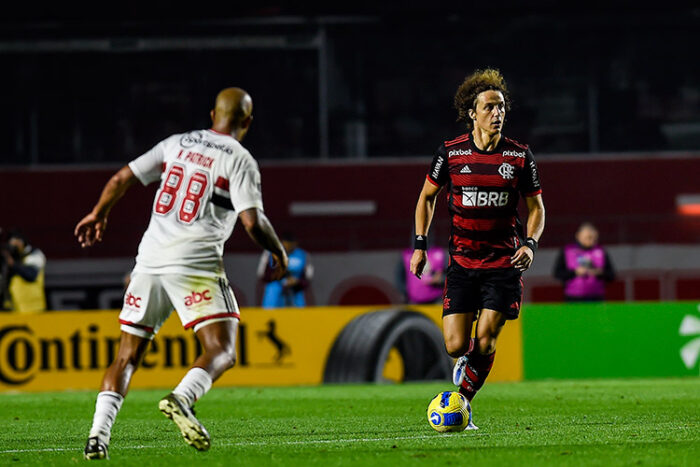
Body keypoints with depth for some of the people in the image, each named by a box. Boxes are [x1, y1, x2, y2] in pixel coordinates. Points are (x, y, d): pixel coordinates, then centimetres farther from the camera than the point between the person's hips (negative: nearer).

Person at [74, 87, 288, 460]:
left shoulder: (177, 144, 15)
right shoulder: (239, 159, 0)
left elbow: (121, 180, 16)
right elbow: (253, 222, -8)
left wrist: (98, 215, 33)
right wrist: (278, 251, 11)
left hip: (149, 259, 5)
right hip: (194, 261, -5)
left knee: (128, 355, 12)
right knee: (221, 353, -6)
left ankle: (98, 435, -4)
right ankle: (181, 398, -35)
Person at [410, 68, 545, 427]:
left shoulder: (520, 156, -1)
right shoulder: (450, 153, -2)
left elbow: (536, 208, 8)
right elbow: (427, 196, 13)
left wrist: (530, 243, -10)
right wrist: (420, 244, 4)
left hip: (504, 263, 0)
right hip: (462, 261, 0)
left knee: (485, 340, -9)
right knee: (455, 345, -7)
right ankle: (465, 361, 31)